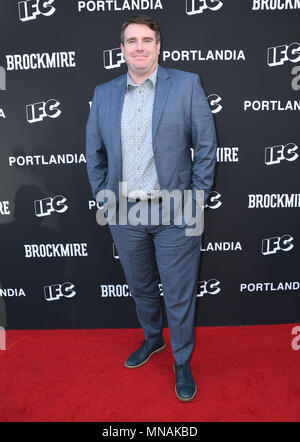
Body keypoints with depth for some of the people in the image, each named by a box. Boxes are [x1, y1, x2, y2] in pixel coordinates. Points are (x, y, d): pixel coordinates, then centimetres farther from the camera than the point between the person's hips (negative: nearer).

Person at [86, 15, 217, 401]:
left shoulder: (187, 85, -1)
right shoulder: (103, 94, 8)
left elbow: (206, 146, -1)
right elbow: (94, 152, 12)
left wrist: (197, 197, -5)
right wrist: (102, 195, 5)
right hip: (124, 213, 4)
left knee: (179, 296, 8)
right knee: (140, 288, 21)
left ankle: (182, 363, 33)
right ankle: (152, 339, 48)